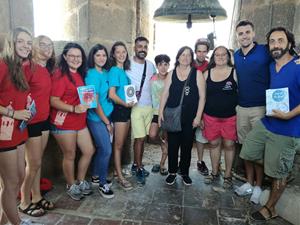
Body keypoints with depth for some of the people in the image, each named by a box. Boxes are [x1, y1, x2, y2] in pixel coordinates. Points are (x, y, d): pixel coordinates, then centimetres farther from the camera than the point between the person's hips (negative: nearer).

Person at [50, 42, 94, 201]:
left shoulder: (79, 74, 10)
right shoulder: (60, 75, -14)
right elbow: (54, 101, -18)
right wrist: (74, 108, -28)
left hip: (80, 121, 8)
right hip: (64, 123, -8)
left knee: (89, 151, 14)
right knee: (70, 156, 7)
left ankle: (81, 181, 35)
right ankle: (71, 186, 30)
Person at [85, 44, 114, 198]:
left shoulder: (106, 73, 6)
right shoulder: (92, 75, -15)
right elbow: (95, 102, -16)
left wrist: (108, 120, 9)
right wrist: (107, 122, -10)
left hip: (106, 116, 7)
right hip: (97, 119, -7)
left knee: (101, 148, 16)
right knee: (106, 150, -3)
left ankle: (96, 176, 35)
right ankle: (102, 184, 16)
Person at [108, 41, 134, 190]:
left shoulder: (124, 70, 10)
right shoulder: (114, 71, -13)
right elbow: (112, 94, -19)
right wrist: (125, 104, -13)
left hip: (126, 109, 8)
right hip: (119, 109, -8)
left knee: (121, 143, 16)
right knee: (118, 144, 2)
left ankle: (117, 170, 31)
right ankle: (120, 177, 13)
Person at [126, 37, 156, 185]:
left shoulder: (150, 65, 8)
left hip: (149, 106, 5)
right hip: (135, 107, -5)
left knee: (142, 138, 11)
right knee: (140, 138, -3)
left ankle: (136, 165, 26)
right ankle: (139, 169, 14)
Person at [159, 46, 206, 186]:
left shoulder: (197, 74, 0)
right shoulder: (171, 74, 5)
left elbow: (202, 96, -2)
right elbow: (165, 94, 5)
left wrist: (198, 116, -7)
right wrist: (161, 112, -1)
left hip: (190, 117, -1)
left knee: (187, 146, 10)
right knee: (172, 145, 6)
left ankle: (184, 172, 28)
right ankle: (172, 172, 24)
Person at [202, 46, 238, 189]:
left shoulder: (234, 72, -2)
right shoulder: (207, 73, 5)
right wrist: (200, 116, 6)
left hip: (230, 116, -2)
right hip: (211, 116, 2)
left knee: (229, 145, 5)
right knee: (214, 143, 11)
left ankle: (228, 175, 23)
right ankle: (214, 172, 30)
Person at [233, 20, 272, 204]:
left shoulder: (265, 51, -7)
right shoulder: (236, 56, 9)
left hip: (260, 108, -5)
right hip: (241, 108, 5)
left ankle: (258, 186, 20)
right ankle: (249, 183, 27)